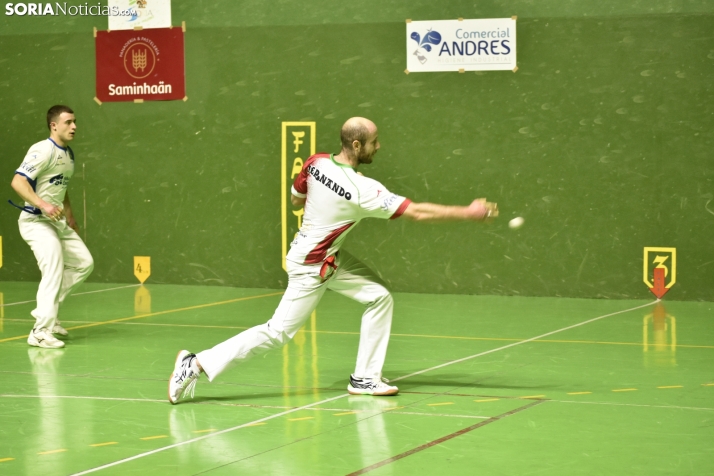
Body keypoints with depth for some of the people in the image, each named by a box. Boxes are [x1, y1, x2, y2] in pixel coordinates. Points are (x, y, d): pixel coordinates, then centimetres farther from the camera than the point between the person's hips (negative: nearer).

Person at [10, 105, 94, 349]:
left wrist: (69, 216, 24)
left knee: (84, 263, 9)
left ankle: (45, 310, 16)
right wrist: (43, 205, -35)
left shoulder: (69, 155, 11)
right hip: (35, 220, -9)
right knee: (54, 270, -19)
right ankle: (41, 331, -16)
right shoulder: (43, 151, -17)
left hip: (57, 221, 9)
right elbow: (17, 181, -26)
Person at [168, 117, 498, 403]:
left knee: (380, 298, 5)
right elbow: (416, 212, -26)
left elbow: (296, 199, 11)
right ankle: (197, 364, 2)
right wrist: (469, 213, -21)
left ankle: (364, 378, 10)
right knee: (277, 333, -3)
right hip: (310, 267, -9)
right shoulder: (363, 190, -27)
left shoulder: (316, 162, -7)